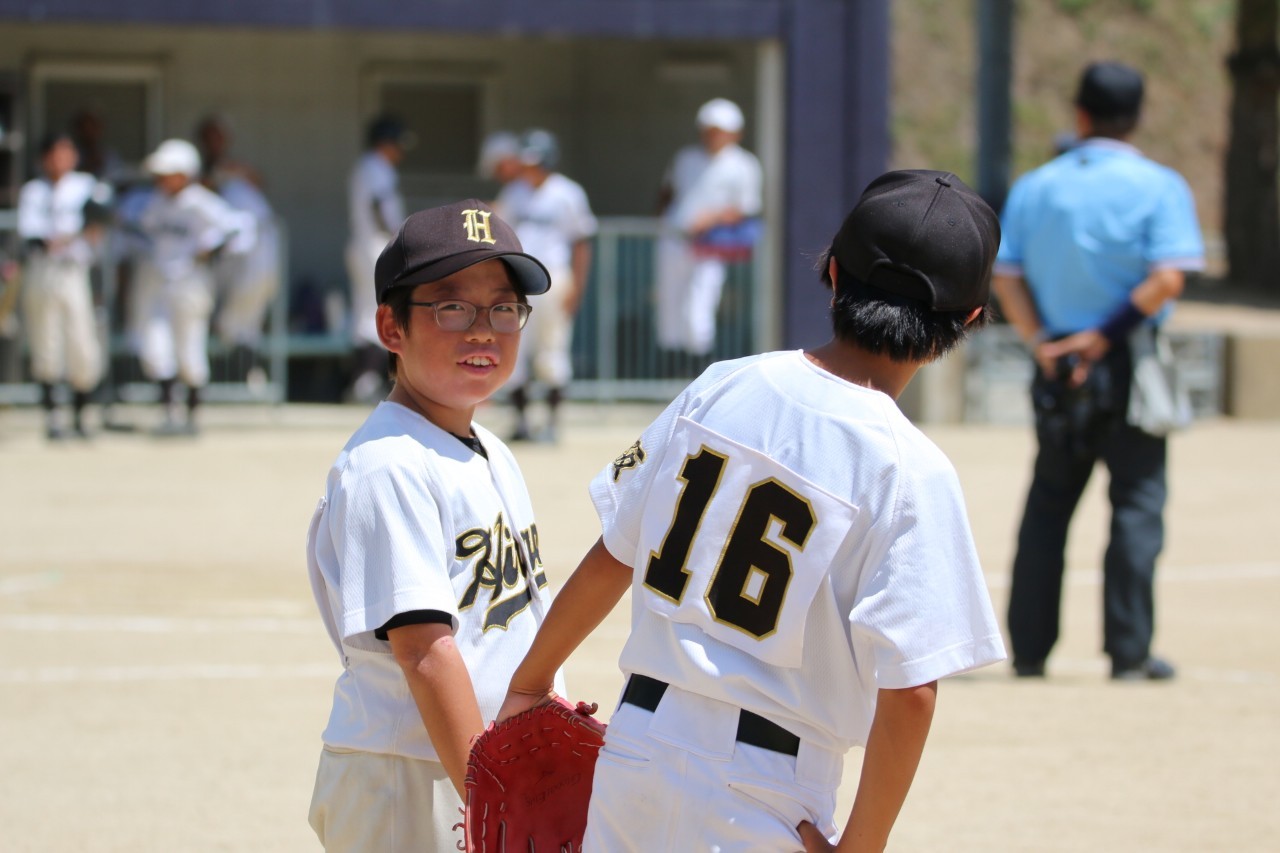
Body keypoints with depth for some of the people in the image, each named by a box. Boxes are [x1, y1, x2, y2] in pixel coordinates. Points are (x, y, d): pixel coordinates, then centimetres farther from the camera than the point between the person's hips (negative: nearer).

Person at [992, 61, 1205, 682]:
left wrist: (1041, 344, -7)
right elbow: (1167, 278, -16)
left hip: (1057, 369, 4)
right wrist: (1105, 336, -14)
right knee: (1137, 503, 2)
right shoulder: (1158, 187, -5)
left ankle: (1029, 649, 11)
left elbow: (1006, 275, -1)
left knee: (1047, 507, 11)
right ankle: (1129, 652, -1)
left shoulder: (1035, 187, 7)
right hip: (1130, 369, -3)